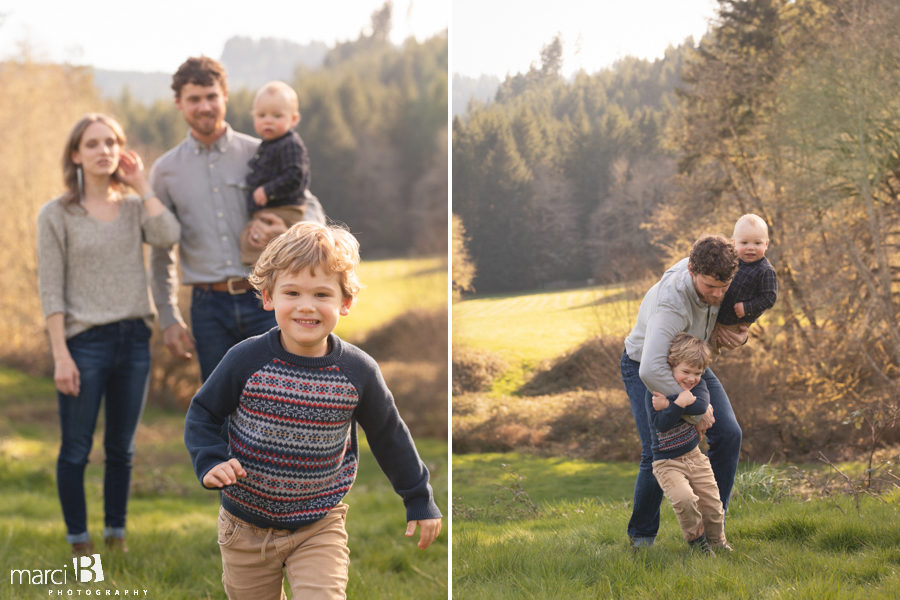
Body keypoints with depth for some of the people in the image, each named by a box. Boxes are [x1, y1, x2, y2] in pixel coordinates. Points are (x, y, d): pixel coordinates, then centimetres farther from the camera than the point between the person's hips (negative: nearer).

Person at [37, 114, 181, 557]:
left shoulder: (135, 207, 9)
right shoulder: (57, 215, -1)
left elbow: (168, 237, -13)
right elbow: (51, 290, -5)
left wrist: (141, 184, -5)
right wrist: (61, 354, -12)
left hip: (134, 338, 3)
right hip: (84, 340, -3)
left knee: (122, 448, 11)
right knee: (76, 450, 2)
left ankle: (117, 536, 23)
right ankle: (78, 541, 14)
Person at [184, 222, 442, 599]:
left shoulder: (358, 371, -11)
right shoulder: (246, 360, -15)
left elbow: (389, 437, 5)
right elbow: (202, 414, 0)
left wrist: (419, 500, 13)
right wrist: (210, 462, -18)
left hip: (319, 529, -1)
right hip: (246, 524, 1)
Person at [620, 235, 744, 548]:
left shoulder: (710, 272, -21)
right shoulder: (671, 303, -43)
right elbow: (651, 370, -54)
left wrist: (738, 336, -20)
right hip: (645, 368, -6)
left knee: (728, 435, -8)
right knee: (658, 454, -16)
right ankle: (642, 534, 8)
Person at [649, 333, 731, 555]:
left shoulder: (698, 385, -1)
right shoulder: (656, 392, -14)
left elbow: (702, 405, -23)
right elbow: (660, 424, -25)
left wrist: (668, 405, -27)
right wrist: (679, 403, -35)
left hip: (695, 456, 5)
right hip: (667, 463, -5)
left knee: (712, 503, 4)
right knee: (685, 499, -26)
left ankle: (716, 541, 29)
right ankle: (696, 539, -3)